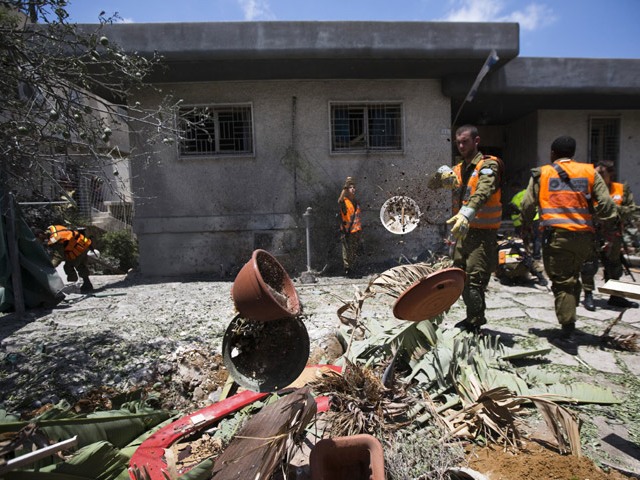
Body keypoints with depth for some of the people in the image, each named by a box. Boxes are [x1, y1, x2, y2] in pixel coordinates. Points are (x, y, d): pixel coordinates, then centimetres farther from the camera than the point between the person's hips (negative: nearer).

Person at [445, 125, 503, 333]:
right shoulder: (458, 169, 15)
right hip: (463, 230, 8)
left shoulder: (488, 165, -8)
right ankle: (474, 318, 32)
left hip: (482, 232, -7)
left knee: (474, 279, -10)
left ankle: (474, 324, 4)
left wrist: (466, 214, -43)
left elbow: (482, 192, -28)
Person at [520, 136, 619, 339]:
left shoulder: (541, 173, 6)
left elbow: (527, 205, 5)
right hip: (584, 236, 3)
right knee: (573, 277, 20)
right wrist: (611, 227, 15)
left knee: (561, 281, 2)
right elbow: (606, 204, 6)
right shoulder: (590, 172, 12)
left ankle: (567, 324, -5)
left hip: (555, 234, -3)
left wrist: (526, 226, 18)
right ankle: (569, 318, 25)